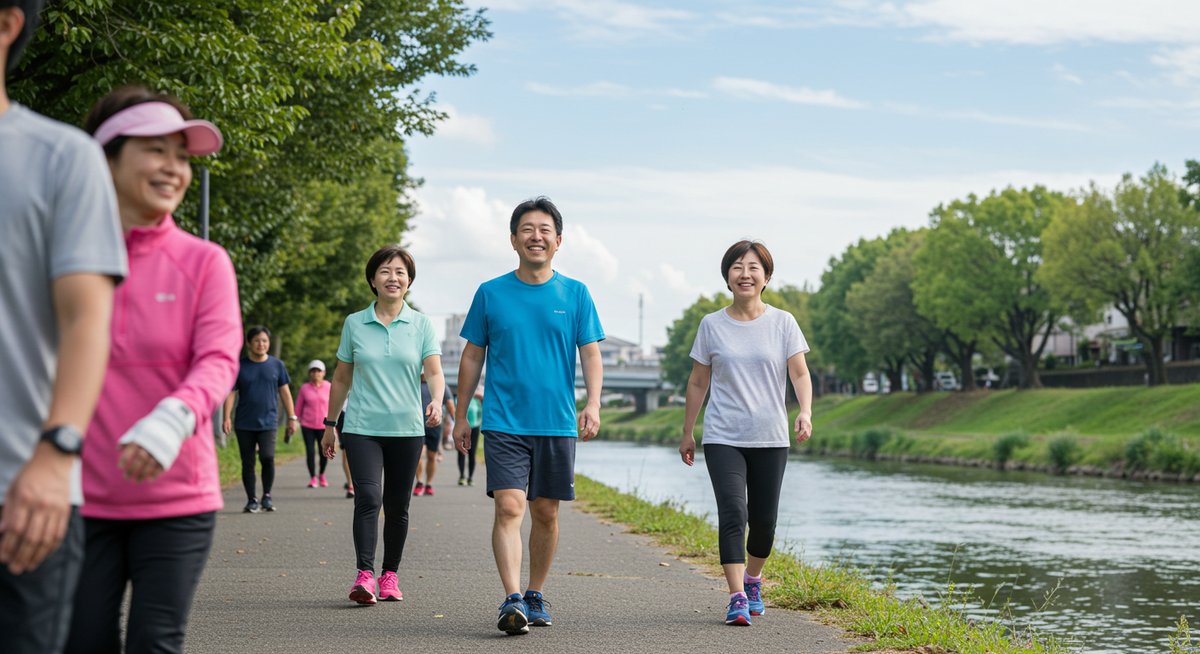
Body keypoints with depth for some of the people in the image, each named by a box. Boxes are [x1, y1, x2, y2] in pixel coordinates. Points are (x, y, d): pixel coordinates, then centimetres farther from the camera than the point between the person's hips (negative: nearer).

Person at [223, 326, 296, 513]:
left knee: (267, 457, -19)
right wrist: (227, 417, -8)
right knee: (247, 463, 3)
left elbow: (285, 392, 11)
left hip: (268, 422, -1)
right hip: (244, 424, 1)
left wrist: (292, 417, 6)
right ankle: (251, 500, 14)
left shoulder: (277, 365, 7)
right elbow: (231, 393, 3)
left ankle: (267, 496, -2)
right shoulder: (239, 366, 4)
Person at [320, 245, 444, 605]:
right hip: (362, 427, -1)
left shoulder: (421, 325, 4)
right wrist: (330, 423, 15)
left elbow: (434, 372, -5)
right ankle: (364, 575, -21)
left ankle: (390, 575, 18)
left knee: (397, 506, 6)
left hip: (407, 428, 1)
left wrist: (436, 402, -26)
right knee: (368, 498, -16)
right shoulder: (354, 323, 6)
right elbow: (341, 378, 14)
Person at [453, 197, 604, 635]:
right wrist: (461, 416, 9)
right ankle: (511, 600, -20)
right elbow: (473, 357, 10)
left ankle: (535, 596, 23)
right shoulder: (491, 293, 4)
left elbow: (591, 353, 3)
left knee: (545, 512, 9)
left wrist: (593, 404, -13)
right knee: (509, 507, -14)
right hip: (503, 422, -2)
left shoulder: (575, 294, 5)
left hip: (557, 422, 2)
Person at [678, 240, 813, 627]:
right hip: (723, 438, -1)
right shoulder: (712, 326, 4)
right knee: (732, 513, -15)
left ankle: (753, 579, 34)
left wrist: (805, 412, -22)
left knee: (763, 520, 7)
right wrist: (687, 434, 11)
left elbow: (800, 374, -4)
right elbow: (698, 383, 10)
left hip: (770, 438, 1)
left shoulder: (782, 323, 2)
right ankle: (737, 598, -15)